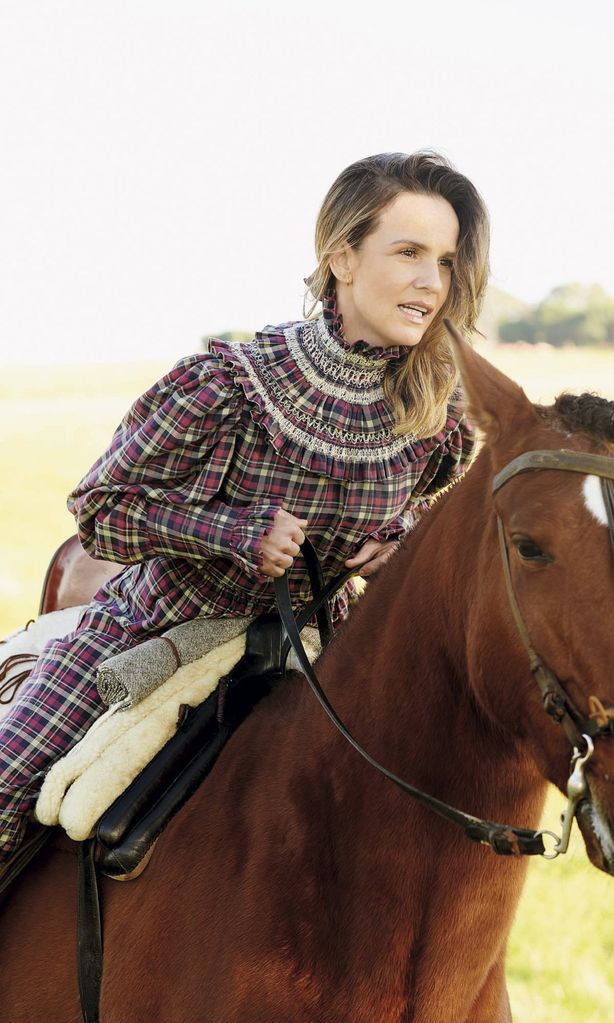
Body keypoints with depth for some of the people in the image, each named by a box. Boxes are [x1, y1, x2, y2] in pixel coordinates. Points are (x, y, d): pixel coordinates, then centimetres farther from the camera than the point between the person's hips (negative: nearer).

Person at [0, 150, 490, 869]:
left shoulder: (436, 411, -12)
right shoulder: (227, 385, -25)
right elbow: (99, 507, -16)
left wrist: (403, 540, -10)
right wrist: (240, 531, -29)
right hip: (154, 630, -3)